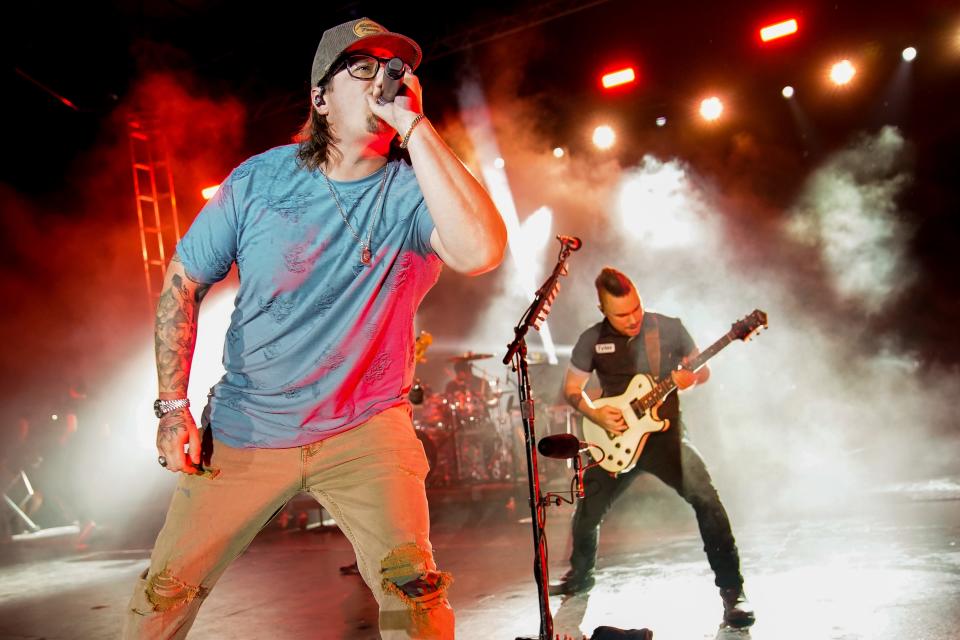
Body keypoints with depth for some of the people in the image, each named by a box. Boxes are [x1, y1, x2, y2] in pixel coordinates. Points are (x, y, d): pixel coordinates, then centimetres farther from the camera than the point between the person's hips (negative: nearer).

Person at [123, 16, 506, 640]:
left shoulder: (412, 189, -13)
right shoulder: (260, 179, -7)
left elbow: (481, 250, -35)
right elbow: (183, 281, 3)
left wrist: (413, 123, -31)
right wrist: (173, 408, -2)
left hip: (362, 426, -2)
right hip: (244, 429, 2)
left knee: (412, 584, -17)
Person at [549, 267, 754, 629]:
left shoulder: (669, 328, -6)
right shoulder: (592, 341, -3)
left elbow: (703, 371, 6)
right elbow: (571, 390, 8)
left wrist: (692, 379, -18)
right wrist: (597, 415, -11)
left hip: (665, 434, -2)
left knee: (705, 499, -24)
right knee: (586, 514, 9)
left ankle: (732, 589, -10)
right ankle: (580, 576, 39)